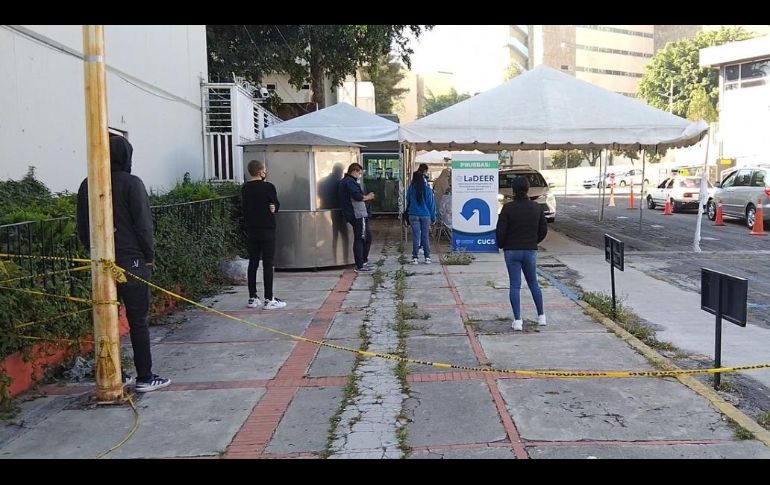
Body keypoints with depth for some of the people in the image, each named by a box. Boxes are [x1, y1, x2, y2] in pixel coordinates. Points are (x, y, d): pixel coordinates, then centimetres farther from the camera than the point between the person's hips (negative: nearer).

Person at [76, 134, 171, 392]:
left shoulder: (87, 186, 6)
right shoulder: (131, 183, -10)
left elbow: (82, 228, 10)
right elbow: (143, 224, -11)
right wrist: (149, 255, 1)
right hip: (131, 261, -5)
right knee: (138, 320, 1)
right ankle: (145, 378, 5)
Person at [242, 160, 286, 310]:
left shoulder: (245, 188, 5)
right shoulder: (268, 187, -12)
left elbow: (244, 206, 11)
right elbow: (276, 206, -3)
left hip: (251, 230, 6)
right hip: (267, 230, -6)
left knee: (253, 263, 10)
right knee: (267, 264, -2)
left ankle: (252, 298, 15)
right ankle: (269, 300, -1)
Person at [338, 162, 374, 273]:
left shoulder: (344, 181, 20)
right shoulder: (350, 182, -13)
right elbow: (358, 196, -23)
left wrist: (365, 197, 13)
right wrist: (367, 197, -5)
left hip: (355, 215, 11)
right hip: (358, 215, -11)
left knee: (367, 237, 17)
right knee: (360, 239, -6)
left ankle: (364, 262, 23)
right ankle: (360, 266, -1)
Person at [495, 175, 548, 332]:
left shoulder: (508, 208, -12)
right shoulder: (537, 207, -1)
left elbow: (501, 231, -13)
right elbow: (543, 230, 4)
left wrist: (501, 245, 5)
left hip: (511, 251, -3)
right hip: (530, 251, 3)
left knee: (515, 285, 3)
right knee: (533, 284, 18)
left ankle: (517, 320, 1)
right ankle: (541, 316, 24)